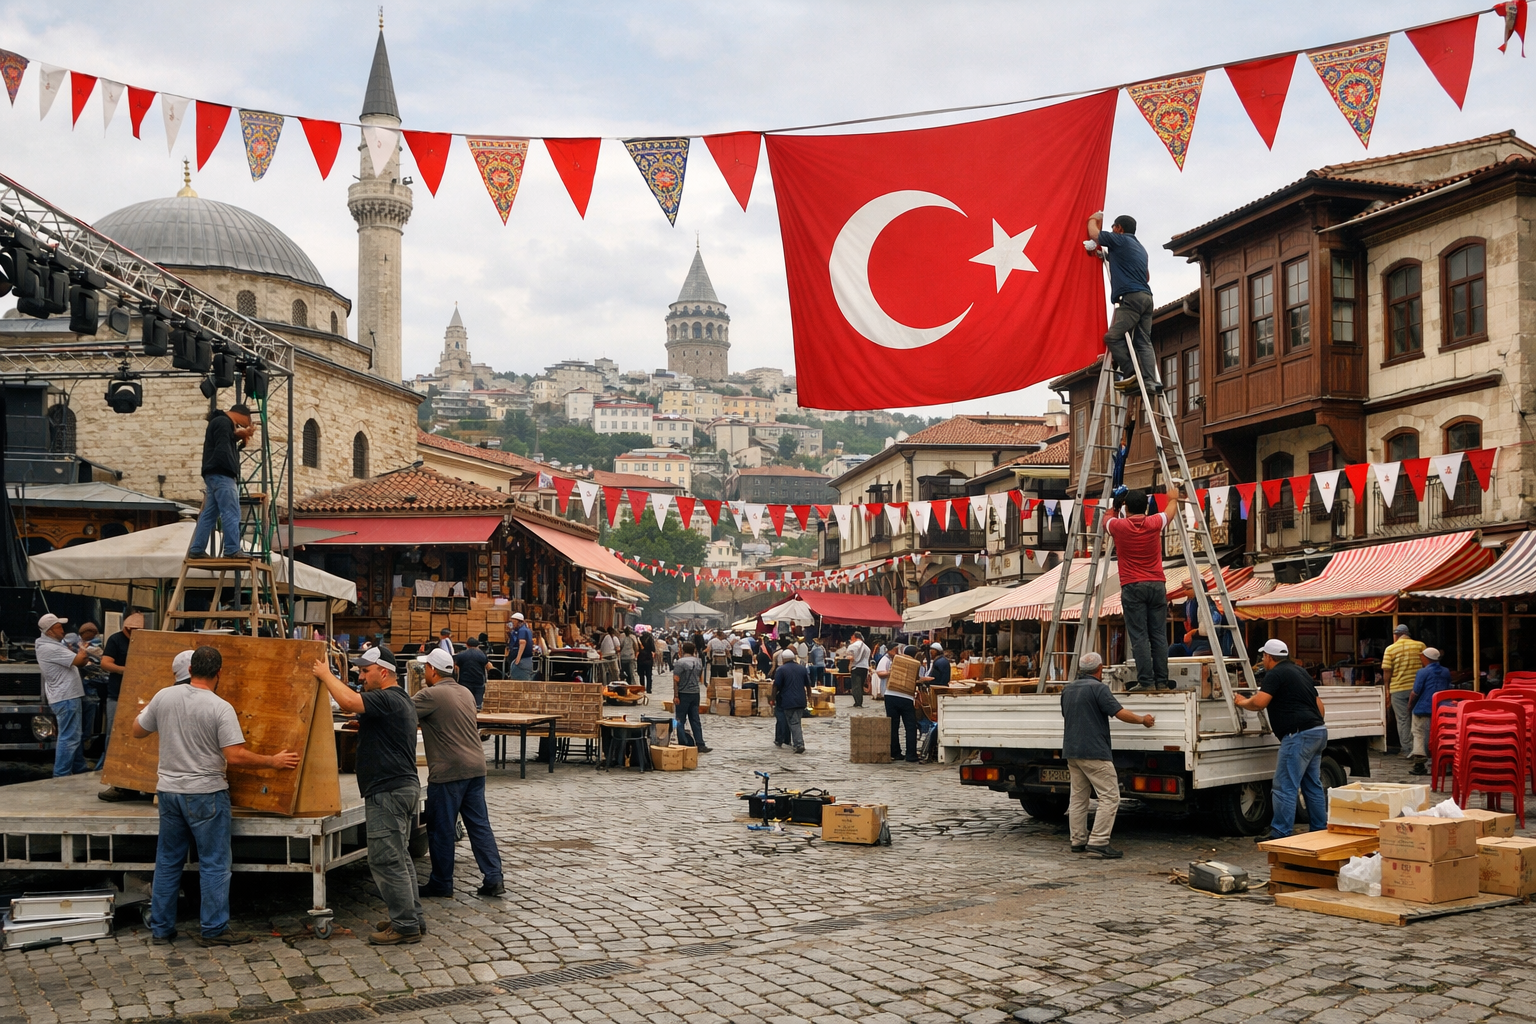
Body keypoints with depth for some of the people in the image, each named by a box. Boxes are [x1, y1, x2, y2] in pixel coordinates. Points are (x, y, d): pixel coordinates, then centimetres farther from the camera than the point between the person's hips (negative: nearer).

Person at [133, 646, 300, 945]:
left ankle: (161, 927, 23)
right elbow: (235, 756, -20)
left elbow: (137, 731, 12)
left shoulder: (164, 697, -2)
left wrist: (148, 711, 32)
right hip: (206, 794, -5)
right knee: (214, 864, 4)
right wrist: (274, 761, -9)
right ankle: (214, 930, 7)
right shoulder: (221, 708, -16)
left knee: (168, 861, 16)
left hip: (168, 791, 5)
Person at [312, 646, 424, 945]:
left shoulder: (386, 699, -17)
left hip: (388, 791, -11)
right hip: (403, 786, 11)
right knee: (399, 857, 16)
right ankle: (412, 918, 22)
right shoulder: (400, 700, 18)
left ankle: (405, 927, -3)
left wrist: (325, 674, -18)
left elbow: (349, 701, -32)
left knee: (386, 860, -6)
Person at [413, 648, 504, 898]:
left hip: (448, 772, -7)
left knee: (441, 830, 5)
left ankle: (441, 884, 13)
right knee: (480, 826, 9)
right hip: (476, 767, 7)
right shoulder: (466, 693, 14)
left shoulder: (430, 695, -11)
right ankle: (494, 879, 5)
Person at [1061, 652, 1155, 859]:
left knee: (1078, 797, 13)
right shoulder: (1097, 688, -10)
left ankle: (1078, 841, 14)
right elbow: (1121, 713, -14)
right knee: (1110, 797, -6)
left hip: (1071, 751, 8)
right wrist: (1143, 720, 2)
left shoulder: (1067, 689, 14)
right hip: (1094, 752, -8)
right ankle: (1098, 842, -13)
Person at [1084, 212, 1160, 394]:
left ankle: (1130, 372, -17)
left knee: (1113, 336, -9)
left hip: (1132, 297, -9)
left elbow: (1094, 233, 12)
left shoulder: (1121, 240, 2)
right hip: (1146, 297, 9)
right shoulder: (1140, 248, 28)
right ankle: (1151, 380, -10)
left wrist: (1094, 219, 35)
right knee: (1144, 342, 1)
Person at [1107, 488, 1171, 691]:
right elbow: (1169, 513, 26)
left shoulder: (1118, 526, -3)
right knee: (1159, 635, 5)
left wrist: (1114, 508, 41)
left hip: (1132, 587, -2)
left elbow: (1106, 521, 22)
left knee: (1139, 636, -4)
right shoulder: (1155, 523, 2)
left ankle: (1146, 681, -9)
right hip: (1157, 585, 3)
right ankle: (1162, 681, 5)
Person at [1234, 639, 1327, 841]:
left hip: (1299, 734, -10)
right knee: (1312, 784, 16)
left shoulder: (1275, 674, -6)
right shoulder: (1300, 671, 22)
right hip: (1318, 731, 10)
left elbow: (1259, 703, -16)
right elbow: (1319, 704, 25)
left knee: (1285, 786, -8)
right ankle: (1320, 829, 20)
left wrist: (1242, 702, 2)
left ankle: (1280, 834, -8)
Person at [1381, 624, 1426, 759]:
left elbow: (1387, 671, -5)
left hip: (1398, 689, -2)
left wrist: (1387, 687, 8)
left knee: (1403, 720, 4)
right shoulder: (1420, 645, 1)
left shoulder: (1390, 649, -2)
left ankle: (1407, 751, 4)